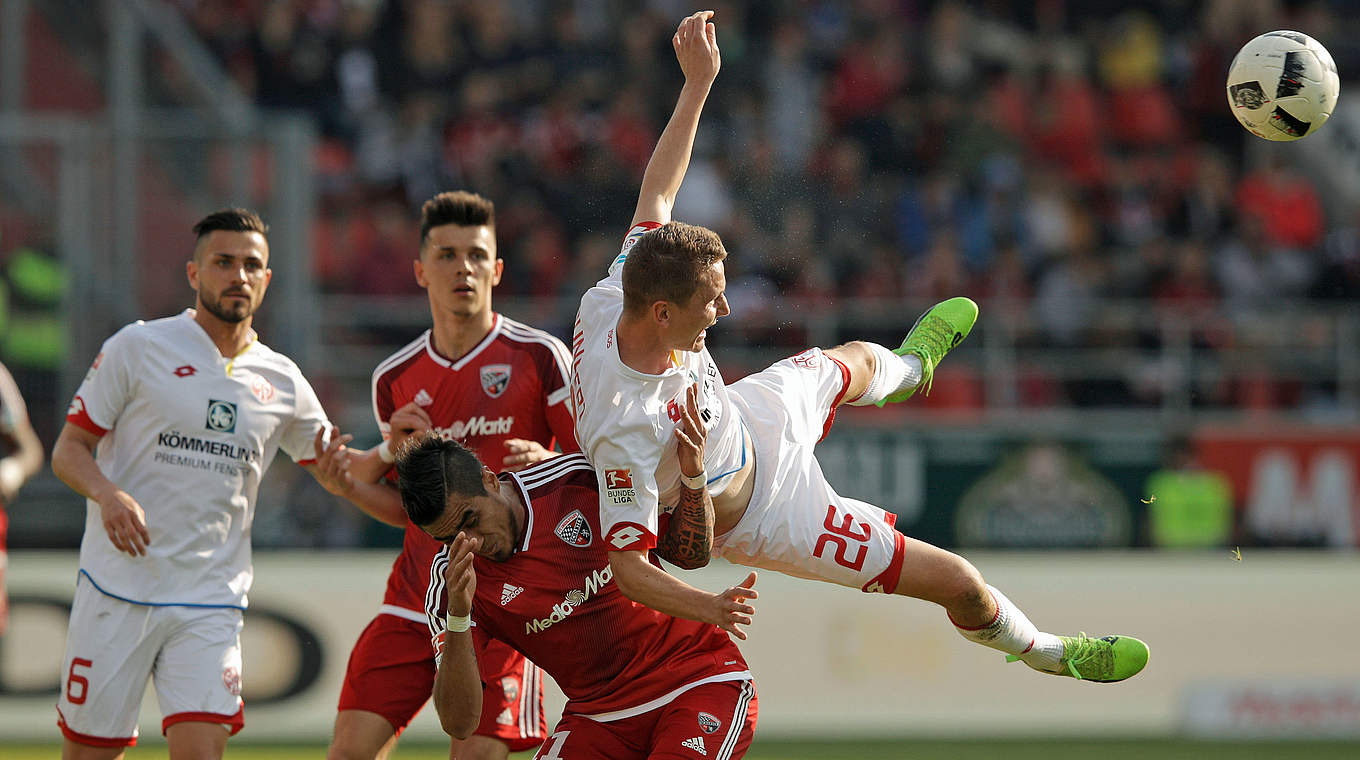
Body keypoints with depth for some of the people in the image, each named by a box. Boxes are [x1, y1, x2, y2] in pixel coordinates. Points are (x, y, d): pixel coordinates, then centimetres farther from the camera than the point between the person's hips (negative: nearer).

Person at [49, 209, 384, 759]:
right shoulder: (137, 347, 0)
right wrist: (109, 494, -20)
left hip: (210, 599, 2)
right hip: (118, 588, -2)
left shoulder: (281, 381, 11)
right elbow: (68, 450, 1)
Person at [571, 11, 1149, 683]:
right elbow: (627, 566, -40)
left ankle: (908, 364, 75)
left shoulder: (609, 304, -26)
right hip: (764, 514, -8)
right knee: (960, 584, 2)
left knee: (852, 364, 35)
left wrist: (697, 83, -9)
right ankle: (1045, 652, 36)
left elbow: (657, 191, -9)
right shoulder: (625, 429, -47)